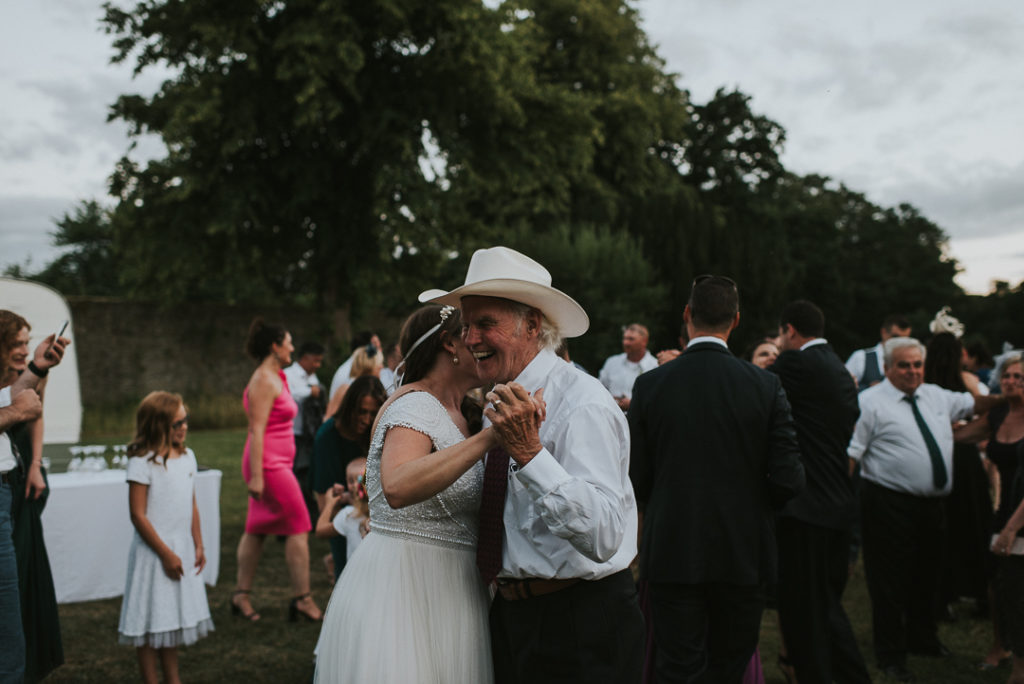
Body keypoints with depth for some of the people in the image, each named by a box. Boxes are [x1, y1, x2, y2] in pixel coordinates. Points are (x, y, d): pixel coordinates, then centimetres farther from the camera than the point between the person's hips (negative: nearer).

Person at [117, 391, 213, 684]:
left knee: (173, 616, 17)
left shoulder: (187, 456, 5)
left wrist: (198, 545, 9)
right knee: (150, 621, 3)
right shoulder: (143, 462, -16)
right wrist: (165, 553, -15)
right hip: (153, 551, -7)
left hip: (182, 549, 7)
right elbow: (138, 514, -16)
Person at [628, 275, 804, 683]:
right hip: (743, 553, 1)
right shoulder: (765, 386, -8)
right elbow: (789, 480, -8)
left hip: (672, 553, 0)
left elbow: (635, 479, -5)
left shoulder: (649, 385, -7)